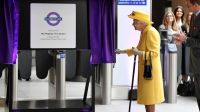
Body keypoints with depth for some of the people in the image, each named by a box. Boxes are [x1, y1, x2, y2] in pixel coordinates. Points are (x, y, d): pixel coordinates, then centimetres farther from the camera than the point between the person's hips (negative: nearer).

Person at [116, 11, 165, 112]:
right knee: (146, 97, 14)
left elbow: (155, 53, -23)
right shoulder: (144, 32, 11)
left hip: (150, 70, -9)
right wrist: (123, 51, 22)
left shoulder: (151, 32, -18)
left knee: (150, 97, -3)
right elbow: (139, 49, 23)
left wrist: (139, 53, -25)